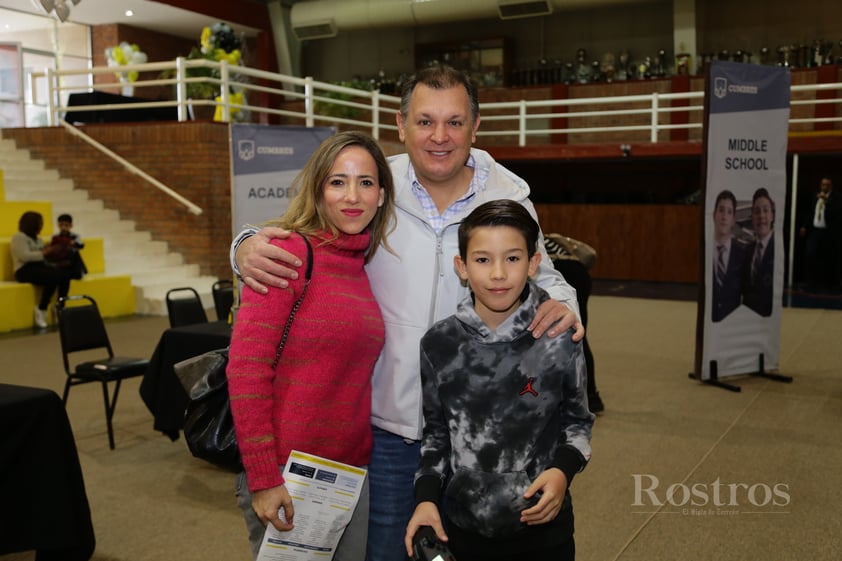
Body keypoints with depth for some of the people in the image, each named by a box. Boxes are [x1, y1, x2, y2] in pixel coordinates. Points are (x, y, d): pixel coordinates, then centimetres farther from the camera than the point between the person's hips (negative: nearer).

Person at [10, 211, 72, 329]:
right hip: (25, 270, -7)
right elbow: (25, 256, -18)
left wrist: (50, 251, -2)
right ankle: (41, 310, -21)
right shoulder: (19, 237, -4)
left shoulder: (37, 239, 21)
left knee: (65, 276, -20)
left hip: (39, 266, 8)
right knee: (53, 277, -34)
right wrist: (44, 253, -18)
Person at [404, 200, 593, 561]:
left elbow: (577, 419, 3)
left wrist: (563, 469, -13)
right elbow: (435, 432, 5)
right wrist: (426, 496, -6)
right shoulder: (439, 344, -8)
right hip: (460, 527, 1)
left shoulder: (560, 339, -11)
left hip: (542, 528, -1)